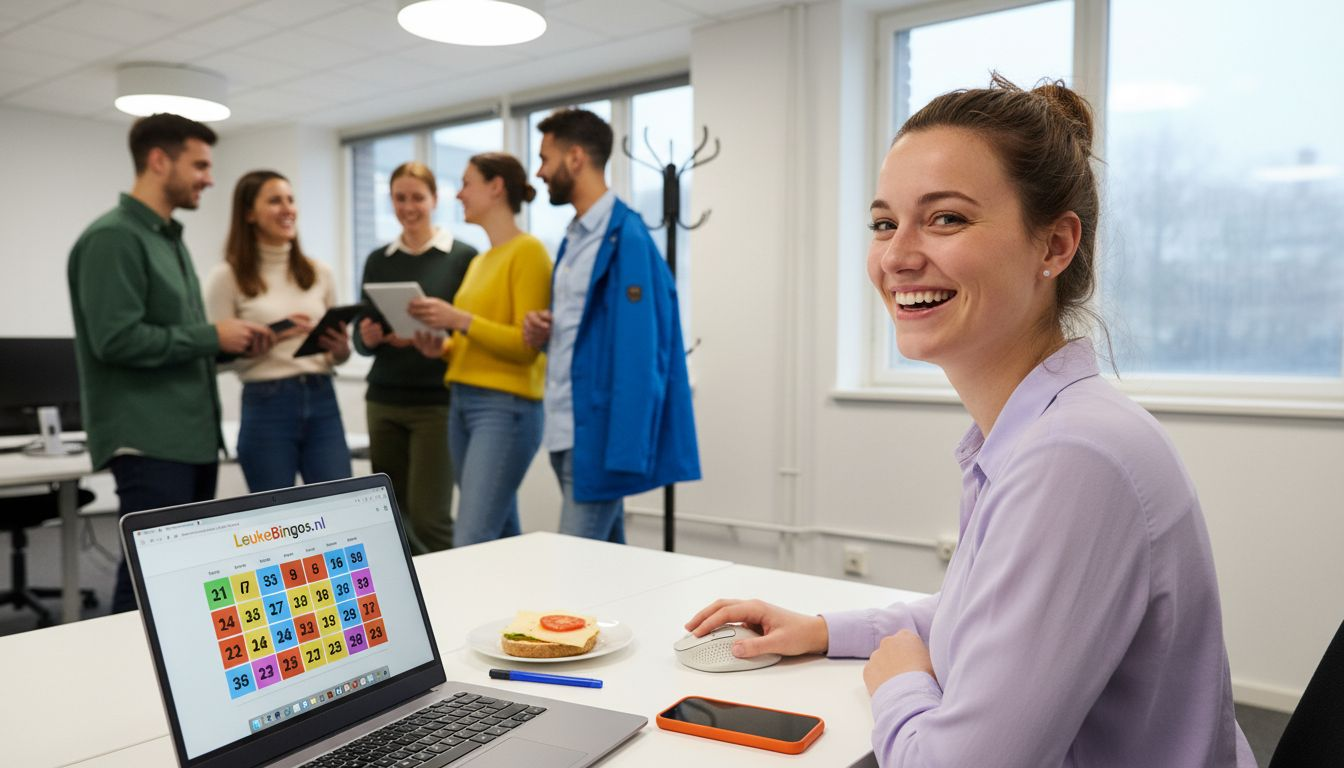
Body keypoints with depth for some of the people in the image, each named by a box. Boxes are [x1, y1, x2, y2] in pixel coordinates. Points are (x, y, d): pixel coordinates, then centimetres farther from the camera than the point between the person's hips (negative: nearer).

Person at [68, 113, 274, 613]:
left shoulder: (170, 240, 17)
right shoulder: (113, 238, -12)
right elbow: (117, 340, -21)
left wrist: (232, 344, 5)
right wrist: (211, 337, -14)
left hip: (192, 436, 9)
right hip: (149, 441, -9)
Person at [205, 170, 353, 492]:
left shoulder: (319, 272, 10)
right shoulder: (227, 276, -2)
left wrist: (341, 351, -7)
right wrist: (269, 338, -19)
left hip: (322, 402, 4)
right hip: (266, 407, -4)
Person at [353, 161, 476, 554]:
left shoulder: (463, 256, -2)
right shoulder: (377, 260, 10)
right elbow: (361, 339, 12)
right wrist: (369, 337, -11)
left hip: (437, 402, -4)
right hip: (384, 402, 4)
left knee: (428, 516, -7)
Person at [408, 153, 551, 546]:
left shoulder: (527, 251, -8)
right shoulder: (478, 262, 17)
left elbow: (526, 346, -15)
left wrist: (460, 319, -20)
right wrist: (443, 348, 4)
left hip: (506, 407, -9)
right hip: (462, 403, 9)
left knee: (471, 542, -12)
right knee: (500, 538, 11)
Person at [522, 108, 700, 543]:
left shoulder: (626, 237, -14)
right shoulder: (574, 238, 14)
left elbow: (637, 355, -20)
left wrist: (624, 452, -23)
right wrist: (543, 333, 2)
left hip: (598, 435, -9)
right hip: (567, 433, 9)